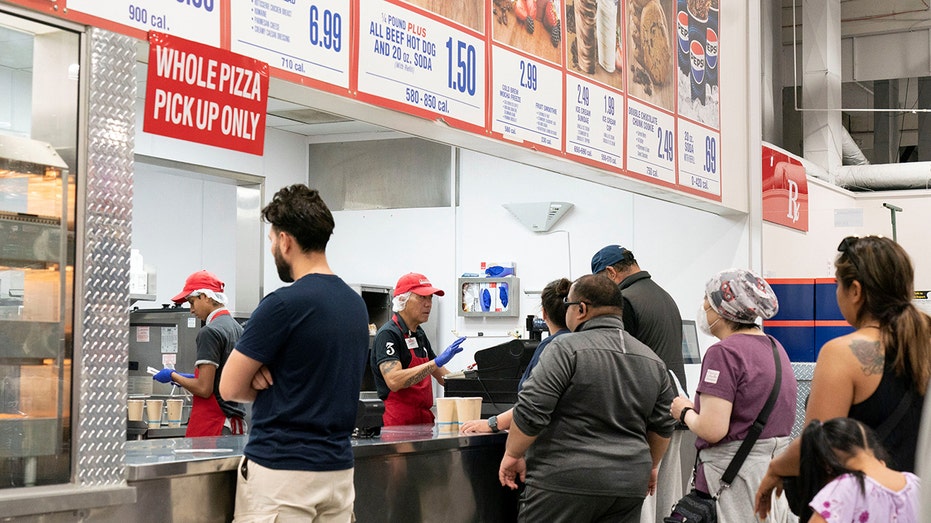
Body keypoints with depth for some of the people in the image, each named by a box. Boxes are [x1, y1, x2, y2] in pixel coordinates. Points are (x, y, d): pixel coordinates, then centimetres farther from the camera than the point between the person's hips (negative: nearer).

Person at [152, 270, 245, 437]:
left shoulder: (210, 332, -13)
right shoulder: (238, 328, 14)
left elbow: (204, 389, -16)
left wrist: (173, 376, -1)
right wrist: (190, 378, 22)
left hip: (212, 425, -9)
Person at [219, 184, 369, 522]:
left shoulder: (284, 304, -16)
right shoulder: (356, 304, 9)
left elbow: (230, 388, -8)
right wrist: (275, 383, 0)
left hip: (280, 471, -8)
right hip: (338, 469, 8)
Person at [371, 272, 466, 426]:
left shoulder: (419, 334, 17)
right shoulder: (388, 334, -11)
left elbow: (440, 374, 27)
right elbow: (394, 381, -25)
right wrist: (437, 362, -26)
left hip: (424, 421, 8)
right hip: (399, 423, -8)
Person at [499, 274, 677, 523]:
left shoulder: (567, 349, -9)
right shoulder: (653, 361, 11)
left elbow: (531, 411, -14)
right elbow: (663, 427, 17)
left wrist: (512, 454, -1)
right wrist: (650, 466, 31)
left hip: (567, 481, -6)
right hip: (628, 487, 6)